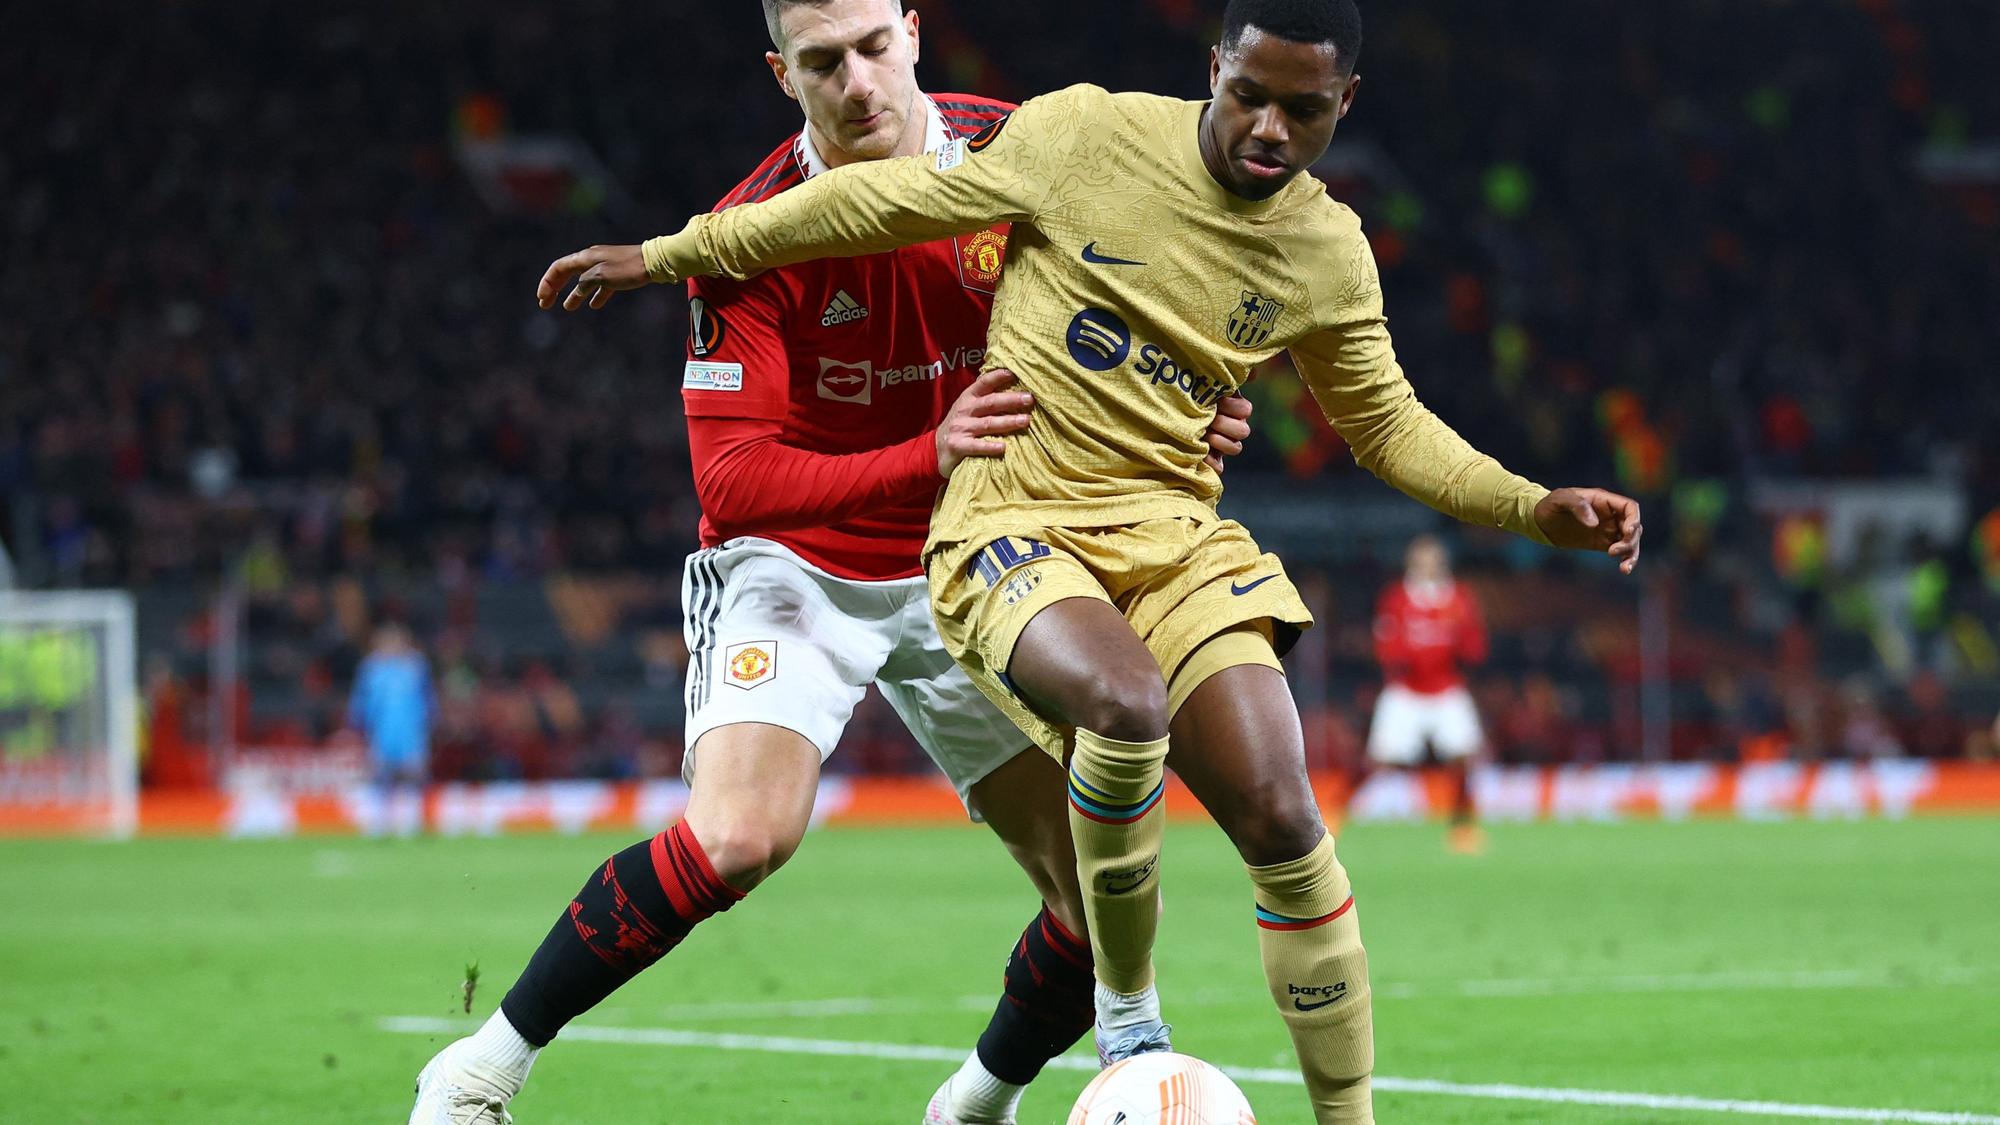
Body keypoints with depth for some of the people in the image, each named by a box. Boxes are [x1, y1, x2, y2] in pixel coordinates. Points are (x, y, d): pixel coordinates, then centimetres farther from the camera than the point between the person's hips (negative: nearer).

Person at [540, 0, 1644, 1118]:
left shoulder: (1330, 252, 4)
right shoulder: (1088, 134, -8)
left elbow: (1388, 425, 19)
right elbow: (887, 200, 1)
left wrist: (1537, 509, 6)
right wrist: (667, 255, 6)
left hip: (1175, 534, 4)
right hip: (1015, 523, -4)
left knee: (1282, 819, -15)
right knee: (1126, 702, -35)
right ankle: (1128, 1014, -12)